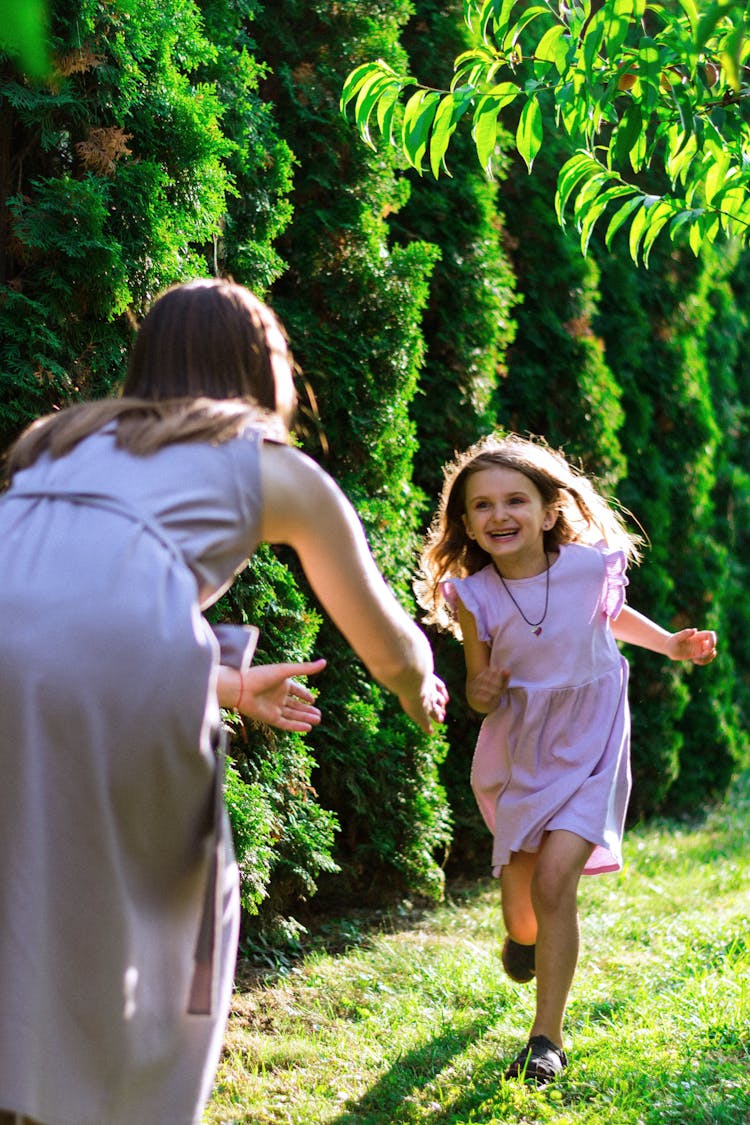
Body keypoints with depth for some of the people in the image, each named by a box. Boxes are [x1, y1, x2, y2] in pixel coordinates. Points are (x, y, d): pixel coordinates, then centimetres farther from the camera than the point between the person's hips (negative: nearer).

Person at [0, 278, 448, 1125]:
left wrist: (229, 686, 58)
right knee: (158, 910, 18)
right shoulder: (279, 470, 23)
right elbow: (388, 648, 33)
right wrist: (419, 692, 56)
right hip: (119, 676, -3)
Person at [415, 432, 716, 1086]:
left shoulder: (591, 565, -12)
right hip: (517, 749, 2)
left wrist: (669, 644, -1)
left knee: (553, 882, -19)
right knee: (521, 905, 10)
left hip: (587, 745, -1)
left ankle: (548, 1037, -5)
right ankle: (525, 936, 51)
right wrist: (480, 694, -22)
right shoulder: (473, 596, -13)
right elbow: (480, 683, 1)